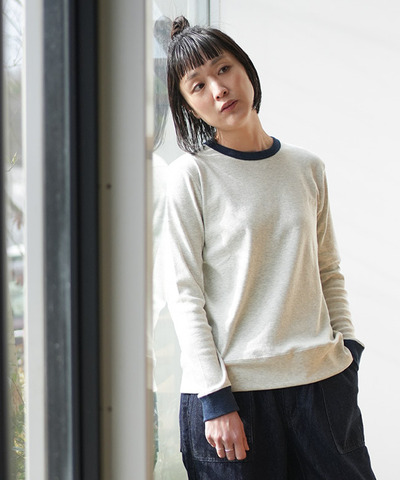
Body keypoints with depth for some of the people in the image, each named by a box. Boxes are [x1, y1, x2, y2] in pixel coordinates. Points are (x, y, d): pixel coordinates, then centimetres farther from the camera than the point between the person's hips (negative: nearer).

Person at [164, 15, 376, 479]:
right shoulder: (191, 175, -3)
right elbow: (184, 294, -6)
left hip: (323, 380, 4)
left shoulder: (307, 168, 9)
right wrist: (216, 399, -11)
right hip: (233, 389, -3)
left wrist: (348, 351, 4)